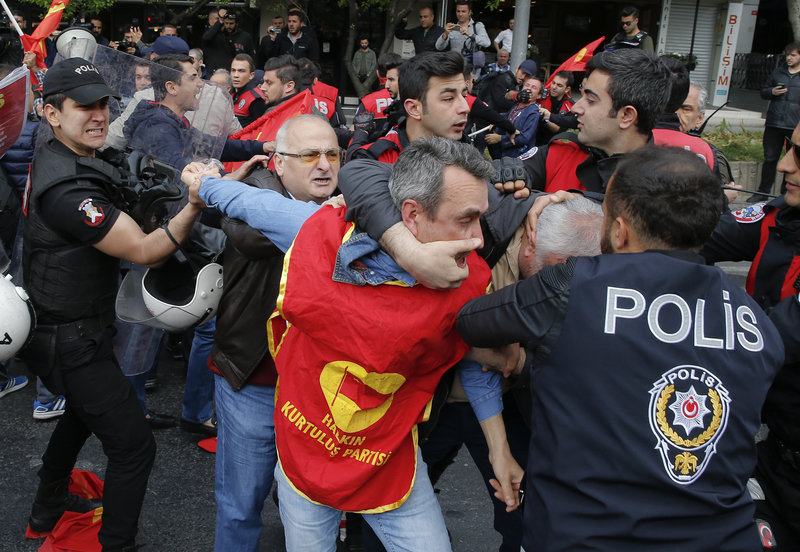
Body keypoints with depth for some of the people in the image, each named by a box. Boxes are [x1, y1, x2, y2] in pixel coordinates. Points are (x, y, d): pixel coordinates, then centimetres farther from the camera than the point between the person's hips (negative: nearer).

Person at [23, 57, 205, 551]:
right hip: (74, 342, -11)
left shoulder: (55, 160, 4)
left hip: (63, 327, 11)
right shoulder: (67, 189, -28)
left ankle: (48, 508, 51)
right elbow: (144, 251, -30)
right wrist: (195, 205, -44)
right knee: (134, 446, -8)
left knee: (82, 411, 32)